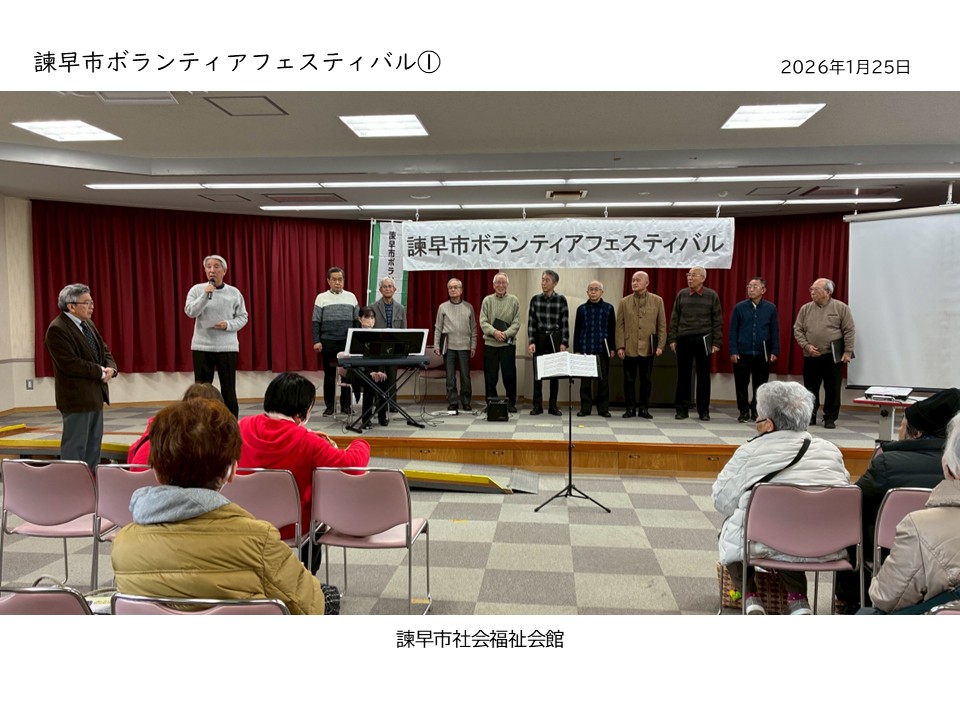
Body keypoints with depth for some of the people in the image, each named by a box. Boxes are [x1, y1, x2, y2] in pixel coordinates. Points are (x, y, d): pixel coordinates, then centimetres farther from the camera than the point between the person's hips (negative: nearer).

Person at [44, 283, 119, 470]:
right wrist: (100, 372, -17)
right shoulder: (57, 330, -16)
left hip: (95, 395, 9)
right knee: (75, 447, -1)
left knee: (94, 444, 16)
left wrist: (111, 368, -6)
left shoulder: (88, 324, 12)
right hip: (76, 397, -9)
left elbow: (104, 351, 15)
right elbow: (69, 364, -23)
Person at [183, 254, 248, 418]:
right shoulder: (197, 289, 1)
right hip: (202, 347, 0)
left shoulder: (234, 292, 2)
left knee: (229, 390, 5)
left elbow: (242, 317, 4)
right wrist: (205, 295, -19)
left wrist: (228, 325, -13)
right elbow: (190, 312, -10)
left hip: (227, 347, 0)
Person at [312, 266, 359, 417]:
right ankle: (329, 406, 13)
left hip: (348, 342, 1)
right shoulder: (321, 298, 2)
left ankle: (346, 405, 13)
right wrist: (316, 341, -7)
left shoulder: (351, 297, 6)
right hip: (328, 342, -1)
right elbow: (316, 322, 1)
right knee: (329, 375, 5)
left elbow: (357, 321, 8)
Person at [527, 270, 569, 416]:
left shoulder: (561, 300, -2)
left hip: (555, 338, -1)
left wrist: (564, 343, -8)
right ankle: (537, 405, 9)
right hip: (539, 338, 1)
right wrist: (531, 342, -7)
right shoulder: (535, 299, 2)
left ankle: (553, 406, 13)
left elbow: (565, 323, -2)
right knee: (537, 373, 2)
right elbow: (531, 322, 1)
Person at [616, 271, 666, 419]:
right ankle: (630, 408, 14)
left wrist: (660, 345, -3)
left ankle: (644, 408, 16)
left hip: (648, 348, -1)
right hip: (629, 348, 1)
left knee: (646, 380, 6)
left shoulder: (657, 301, 4)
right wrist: (620, 346, -4)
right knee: (629, 380, 5)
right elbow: (620, 326, 3)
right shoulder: (624, 302, 6)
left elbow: (662, 325, 4)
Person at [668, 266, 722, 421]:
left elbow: (717, 320, 2)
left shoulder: (712, 296, 3)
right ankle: (682, 409, 12)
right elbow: (674, 318, 8)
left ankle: (704, 410, 13)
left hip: (703, 340, -1)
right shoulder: (681, 294, 7)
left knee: (703, 376, 5)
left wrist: (716, 342, -4)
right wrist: (672, 339, 1)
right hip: (683, 339, 1)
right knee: (683, 375, 5)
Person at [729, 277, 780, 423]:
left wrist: (774, 351, 0)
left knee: (760, 385, 7)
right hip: (742, 353, 0)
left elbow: (775, 331, 6)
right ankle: (744, 411, 16)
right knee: (741, 384, 3)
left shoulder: (770, 308, 2)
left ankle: (756, 411, 20)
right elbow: (733, 330, 2)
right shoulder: (739, 307, 1)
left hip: (762, 354, 1)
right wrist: (733, 351, -4)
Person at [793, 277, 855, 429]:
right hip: (811, 357, 3)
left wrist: (848, 351, -6)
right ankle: (810, 416, 19)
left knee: (832, 389, 2)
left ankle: (830, 418, 13)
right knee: (811, 388, 8)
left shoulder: (841, 308, -1)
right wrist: (807, 346, -6)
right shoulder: (806, 309, 7)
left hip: (833, 356, -2)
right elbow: (798, 330, 7)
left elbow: (849, 331, -2)